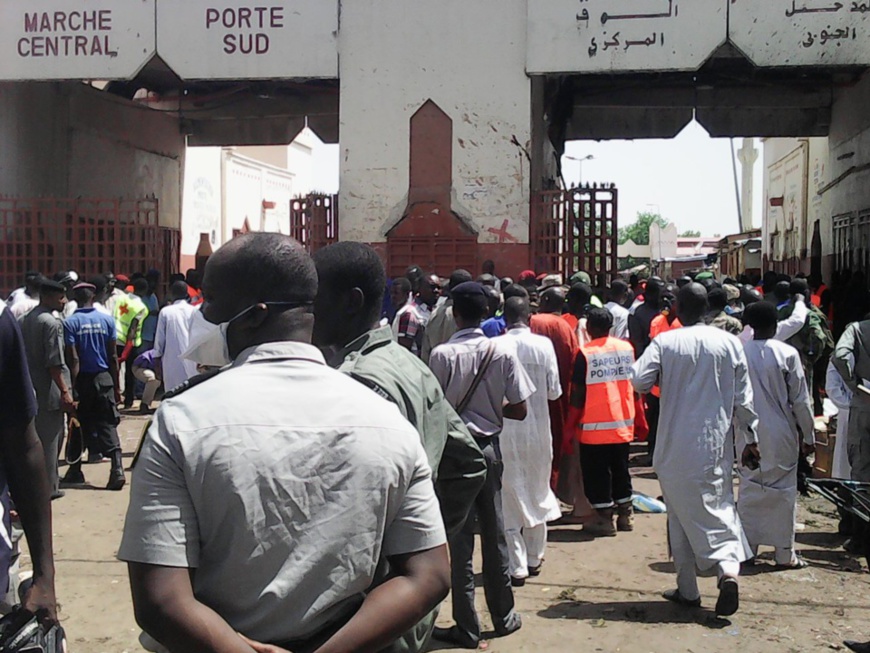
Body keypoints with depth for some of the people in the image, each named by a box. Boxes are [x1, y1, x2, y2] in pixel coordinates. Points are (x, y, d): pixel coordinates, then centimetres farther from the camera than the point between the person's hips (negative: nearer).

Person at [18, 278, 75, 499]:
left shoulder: (25, 320, 11)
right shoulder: (52, 322, -16)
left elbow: (22, 354, 14)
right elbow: (54, 362, -20)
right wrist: (64, 391, -18)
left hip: (30, 387, 8)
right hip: (49, 390, -8)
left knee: (35, 436, 17)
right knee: (50, 437, 0)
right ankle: (49, 487, 6)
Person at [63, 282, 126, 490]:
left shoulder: (70, 323, -6)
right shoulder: (107, 320, 1)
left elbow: (73, 359, -11)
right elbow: (113, 357, 2)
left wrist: (72, 388, -9)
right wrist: (116, 387, 8)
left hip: (82, 379, -1)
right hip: (103, 378, 1)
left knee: (79, 425, 12)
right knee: (107, 425, 2)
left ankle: (75, 471, 22)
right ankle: (117, 468, -13)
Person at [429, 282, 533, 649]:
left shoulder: (442, 354, -13)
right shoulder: (503, 352, -6)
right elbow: (520, 410, -4)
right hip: (489, 447, 3)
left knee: (459, 538, 4)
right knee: (494, 533, 15)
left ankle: (466, 627, 9)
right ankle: (504, 616, 26)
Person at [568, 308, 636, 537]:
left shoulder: (585, 353, -11)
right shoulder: (627, 348, 4)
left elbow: (578, 392, -9)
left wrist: (572, 423, 1)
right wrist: (636, 415, 20)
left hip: (595, 425, -5)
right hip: (623, 422, 5)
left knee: (596, 472, 4)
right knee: (620, 468, 17)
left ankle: (604, 518, 5)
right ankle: (625, 514, 23)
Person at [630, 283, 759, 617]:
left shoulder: (665, 343, -9)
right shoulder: (729, 342, -1)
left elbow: (639, 381, -14)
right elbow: (743, 397, 2)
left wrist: (663, 378, 8)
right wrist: (751, 438, 10)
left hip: (676, 447, -2)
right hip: (716, 446, 2)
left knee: (681, 517, 10)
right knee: (719, 507, 8)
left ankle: (687, 589, 16)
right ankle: (729, 569, -17)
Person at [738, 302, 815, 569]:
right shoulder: (787, 354, -10)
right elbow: (800, 399, -6)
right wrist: (808, 435, 5)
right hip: (782, 436, -2)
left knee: (749, 489, 11)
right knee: (783, 491, 6)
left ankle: (746, 548, 15)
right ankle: (785, 554, 12)